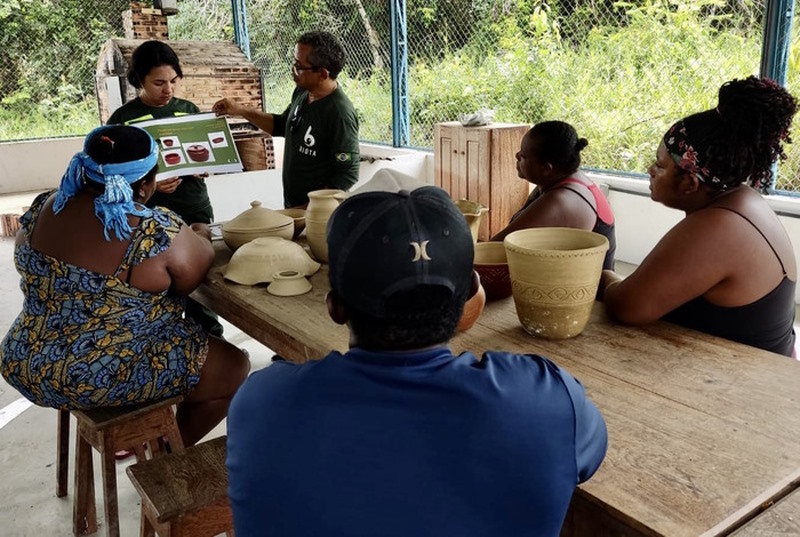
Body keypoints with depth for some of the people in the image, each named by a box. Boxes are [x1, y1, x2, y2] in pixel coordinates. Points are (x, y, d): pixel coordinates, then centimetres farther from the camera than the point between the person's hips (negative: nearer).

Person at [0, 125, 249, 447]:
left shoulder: (43, 209, -4)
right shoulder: (161, 235, -23)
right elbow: (190, 280, -5)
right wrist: (200, 239, 15)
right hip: (113, 379, -7)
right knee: (234, 366, 11)